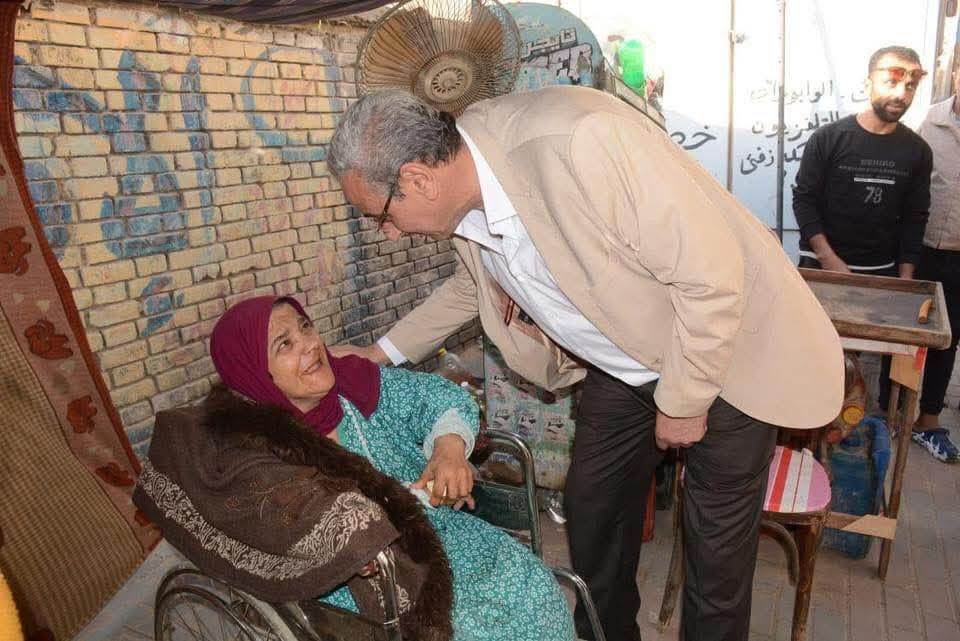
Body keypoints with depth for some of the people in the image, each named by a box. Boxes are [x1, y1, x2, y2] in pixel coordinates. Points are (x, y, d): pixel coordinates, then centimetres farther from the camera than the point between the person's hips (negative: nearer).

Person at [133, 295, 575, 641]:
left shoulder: (352, 381, -2)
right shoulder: (245, 449, -17)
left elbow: (443, 398, 2)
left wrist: (449, 447, -18)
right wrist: (426, 491, -24)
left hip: (446, 534, 5)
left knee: (532, 587, -5)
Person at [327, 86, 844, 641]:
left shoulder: (576, 142, -35)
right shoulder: (463, 198, -9)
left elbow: (711, 276, -28)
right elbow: (475, 282, 13)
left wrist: (683, 401, -16)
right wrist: (385, 351, 13)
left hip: (724, 352, -6)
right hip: (620, 363, 7)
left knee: (717, 543, 6)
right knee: (591, 511, 15)